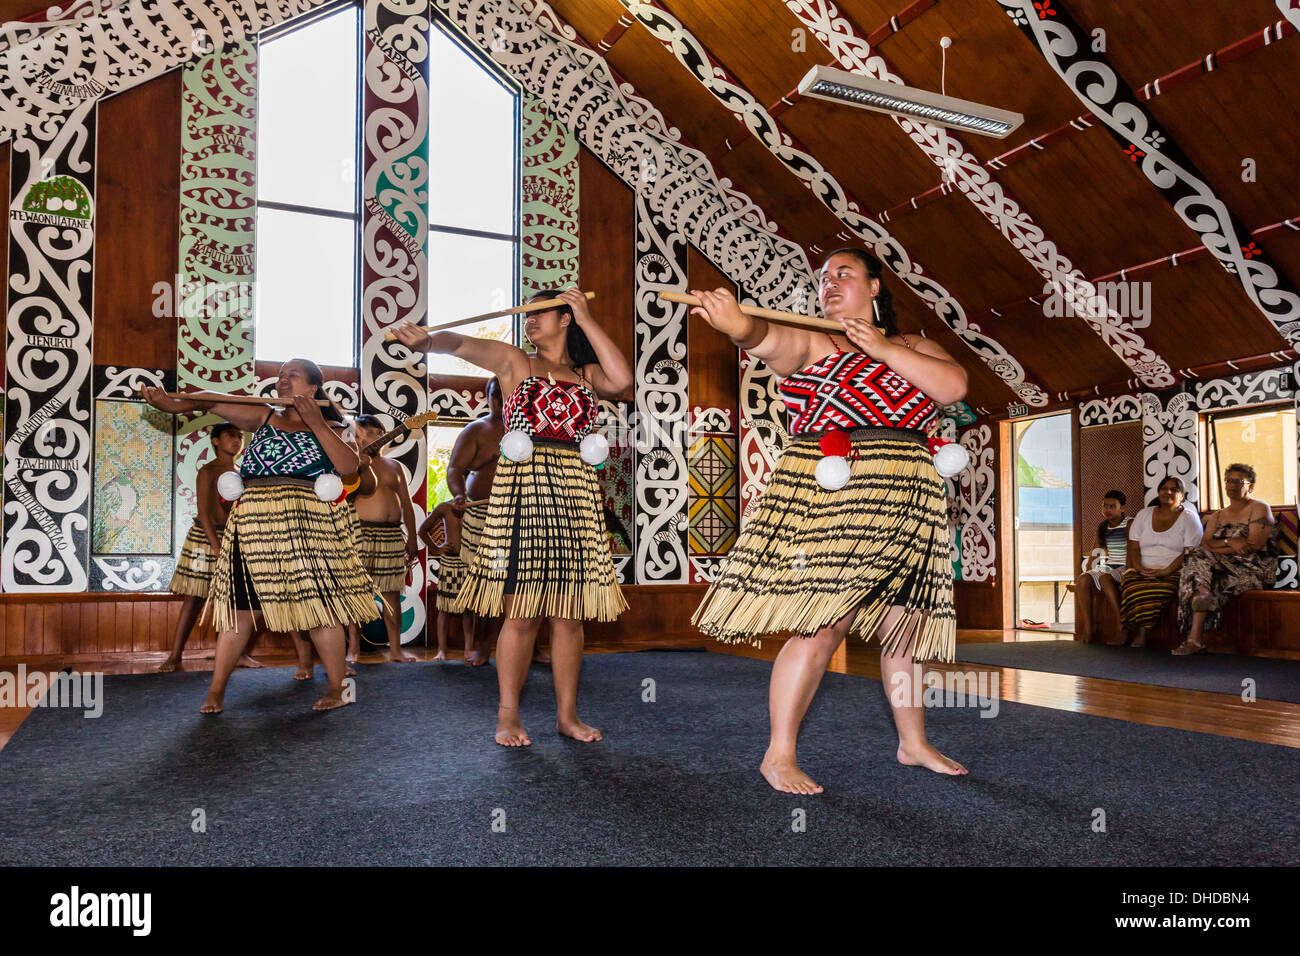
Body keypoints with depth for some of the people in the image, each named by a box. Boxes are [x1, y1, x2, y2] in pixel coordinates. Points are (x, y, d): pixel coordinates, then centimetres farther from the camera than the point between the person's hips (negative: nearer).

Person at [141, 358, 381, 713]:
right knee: (240, 605, 4)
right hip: (254, 522, 2)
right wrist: (173, 403, -13)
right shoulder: (263, 416, 16)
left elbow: (349, 467, -8)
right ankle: (216, 690, 14)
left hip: (307, 523, -2)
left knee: (319, 603, -5)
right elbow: (214, 403, 5)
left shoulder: (327, 428, 10)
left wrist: (316, 424, -9)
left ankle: (337, 689, 7)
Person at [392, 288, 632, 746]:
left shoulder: (586, 374, 16)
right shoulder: (514, 362, 10)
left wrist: (585, 319, 1)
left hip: (575, 494, 3)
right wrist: (425, 340, -29)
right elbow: (461, 344, -6)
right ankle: (508, 716, 9)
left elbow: (621, 379, -5)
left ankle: (567, 714, 16)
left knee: (570, 613, 5)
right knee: (522, 613, -3)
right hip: (522, 489, -3)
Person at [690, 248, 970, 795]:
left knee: (900, 627, 12)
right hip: (827, 494, -5)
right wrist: (739, 326, -42)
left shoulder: (912, 347, 17)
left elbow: (953, 386, -2)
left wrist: (883, 348, -8)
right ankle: (779, 755, -1)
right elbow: (772, 340, -20)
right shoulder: (810, 342, 4)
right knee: (822, 626, -12)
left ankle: (913, 743, 30)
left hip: (905, 505, 5)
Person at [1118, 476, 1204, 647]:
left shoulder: (1189, 518, 5)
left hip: (1173, 572, -2)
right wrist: (1138, 567, -10)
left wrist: (1165, 572, -17)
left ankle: (1141, 631, -25)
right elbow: (1133, 546, 10)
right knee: (1129, 583, -32)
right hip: (1142, 570, 3)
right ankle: (1141, 630, -26)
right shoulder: (1144, 514, 16)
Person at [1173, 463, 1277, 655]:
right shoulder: (1217, 516, 22)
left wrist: (1218, 547, -6)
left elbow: (1255, 545, -11)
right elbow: (1204, 544, 5)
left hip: (1255, 572, -5)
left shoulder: (1260, 508, 4)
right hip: (1225, 567, 5)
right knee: (1197, 558, -27)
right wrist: (1230, 542, -13)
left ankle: (1195, 637, -31)